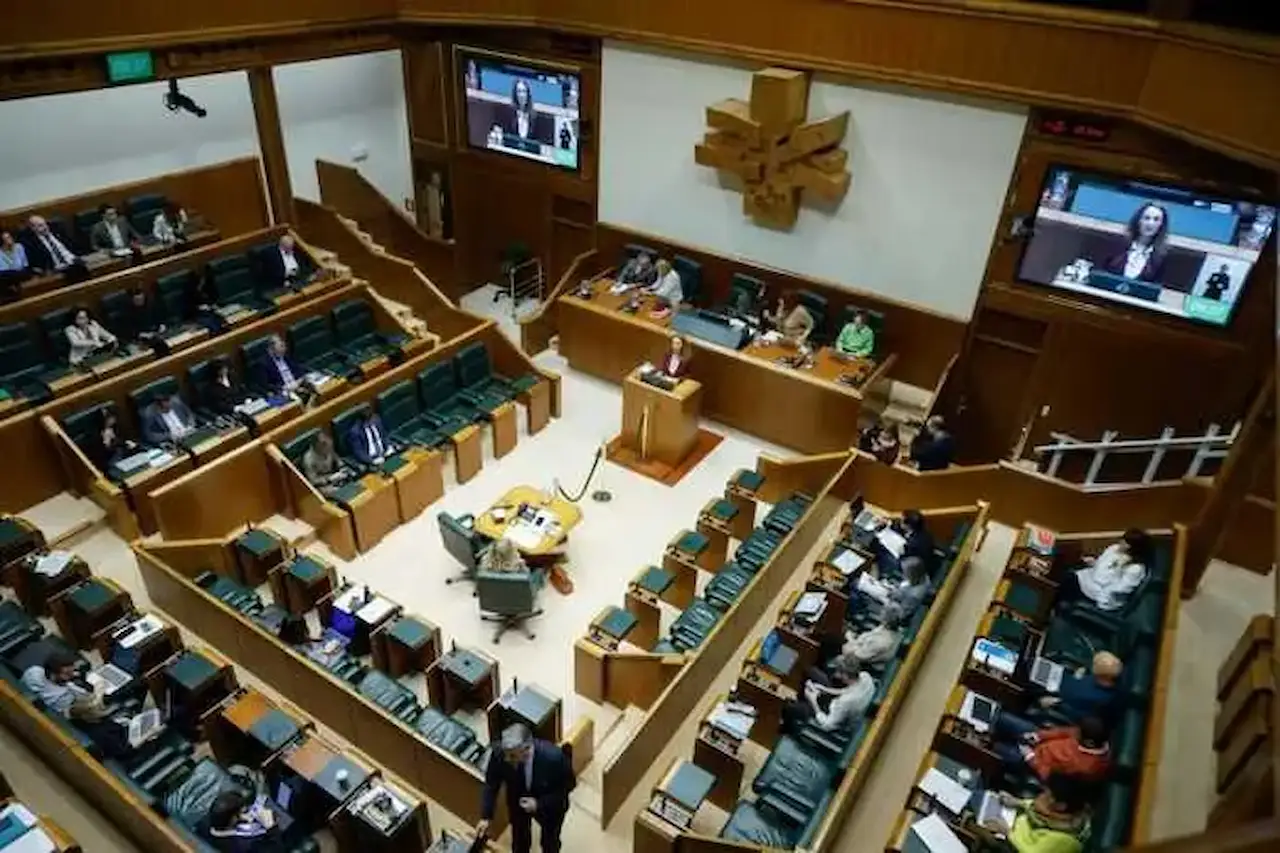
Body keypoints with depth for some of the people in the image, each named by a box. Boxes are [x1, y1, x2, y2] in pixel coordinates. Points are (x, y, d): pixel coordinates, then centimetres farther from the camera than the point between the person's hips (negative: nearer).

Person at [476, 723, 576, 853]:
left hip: (551, 806, -1)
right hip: (518, 803, 2)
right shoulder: (500, 753, -34)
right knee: (519, 840, 26)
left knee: (550, 841, 26)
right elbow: (491, 784, -14)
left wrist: (540, 803, -28)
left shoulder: (554, 756, -41)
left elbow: (569, 784, -22)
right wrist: (485, 817, -18)